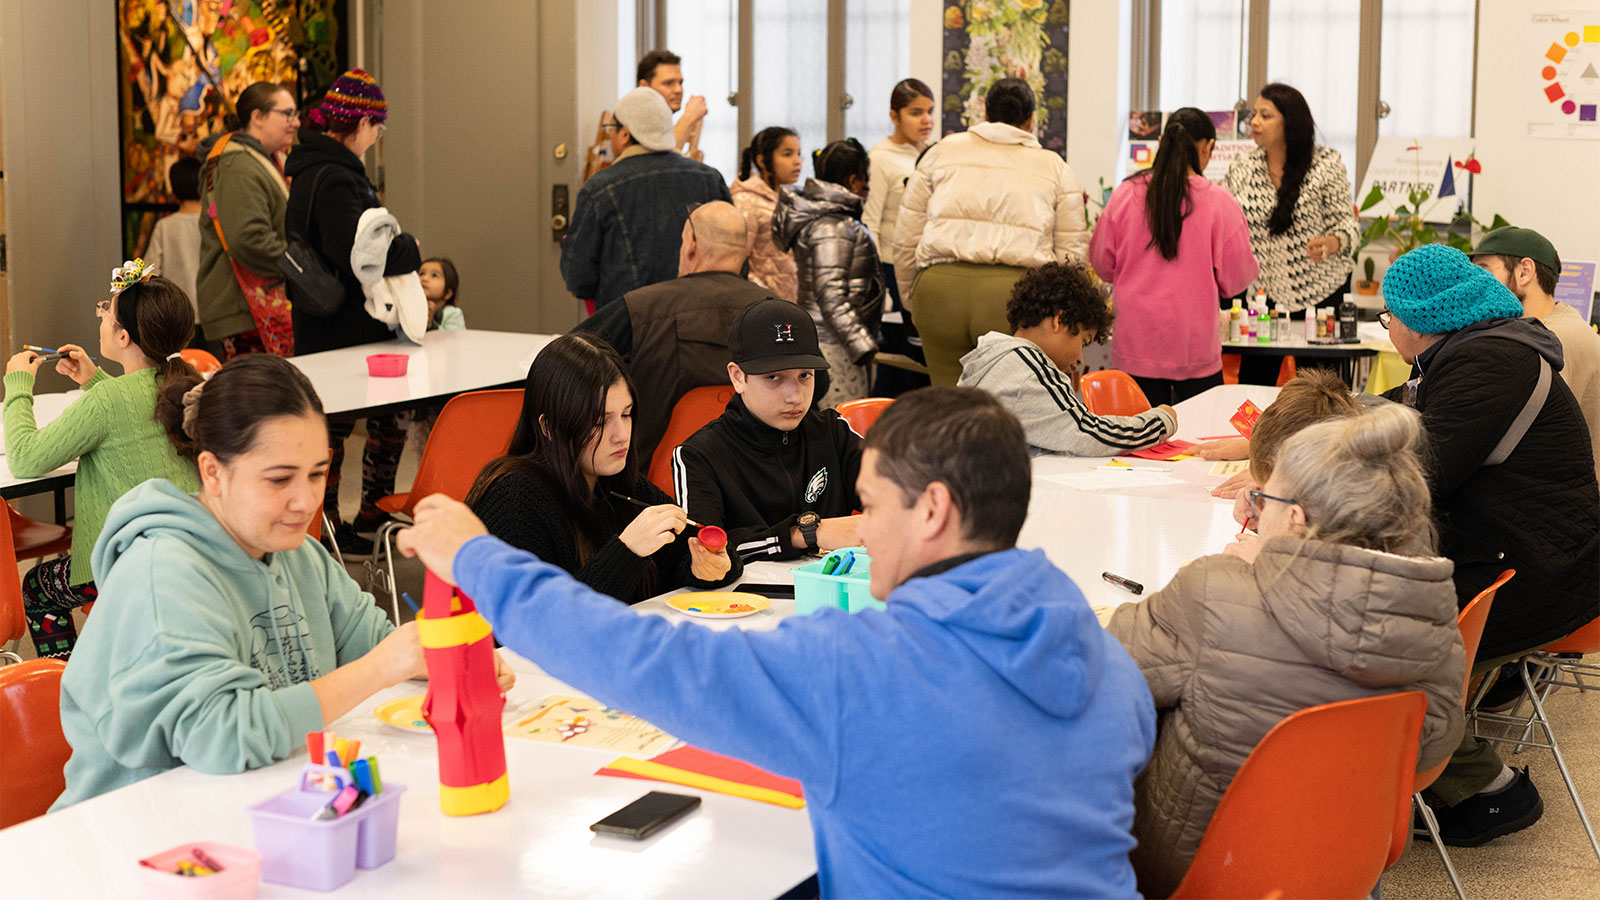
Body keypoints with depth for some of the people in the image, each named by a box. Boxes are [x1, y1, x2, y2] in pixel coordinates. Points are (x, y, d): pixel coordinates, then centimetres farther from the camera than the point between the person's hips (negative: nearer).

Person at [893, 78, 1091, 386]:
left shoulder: (942, 152, 19)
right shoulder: (1055, 167, 17)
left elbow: (906, 239, 16)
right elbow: (1072, 252, 8)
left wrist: (910, 299, 27)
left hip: (939, 283, 2)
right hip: (1016, 291, -1)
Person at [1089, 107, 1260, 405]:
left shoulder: (1125, 194, -3)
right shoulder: (1219, 202, -9)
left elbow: (1102, 263, 7)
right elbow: (1236, 278, -3)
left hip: (1134, 345, 2)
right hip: (1194, 345, -2)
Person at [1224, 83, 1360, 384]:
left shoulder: (1325, 164, -3)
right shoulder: (1241, 169, 6)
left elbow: (1346, 222, -3)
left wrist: (1332, 243, -24)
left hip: (1319, 292, -2)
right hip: (1260, 293, 3)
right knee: (1252, 385, -4)